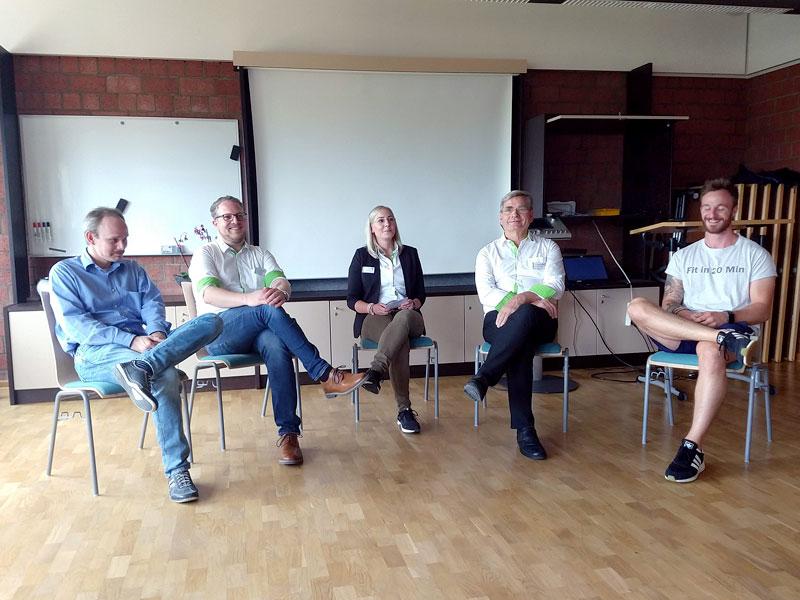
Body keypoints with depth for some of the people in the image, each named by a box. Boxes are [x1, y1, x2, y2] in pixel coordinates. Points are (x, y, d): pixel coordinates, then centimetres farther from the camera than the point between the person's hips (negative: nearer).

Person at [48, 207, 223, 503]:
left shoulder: (133, 270, 25)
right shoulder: (64, 273, 8)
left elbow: (153, 303, 10)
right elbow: (75, 325, -7)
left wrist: (156, 332, -16)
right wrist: (131, 341, -21)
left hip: (142, 344, 5)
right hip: (95, 354, -5)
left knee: (211, 321, -23)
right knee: (165, 375, -38)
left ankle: (141, 368, -44)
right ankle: (176, 471, -35)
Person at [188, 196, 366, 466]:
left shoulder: (259, 254, 21)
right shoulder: (205, 254, 10)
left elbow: (282, 282, 2)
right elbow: (209, 294, -10)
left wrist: (280, 292, -26)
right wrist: (249, 298, -30)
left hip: (259, 330, 3)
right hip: (219, 332, -3)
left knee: (276, 345, -34)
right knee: (269, 310, -32)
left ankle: (288, 433, -32)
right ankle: (325, 375, -31)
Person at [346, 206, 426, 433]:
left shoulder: (409, 254, 16)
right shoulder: (362, 256, 10)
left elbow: (420, 294, 17)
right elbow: (352, 299, 7)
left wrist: (413, 303, -8)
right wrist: (372, 307, -14)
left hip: (408, 316, 2)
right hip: (373, 318, -2)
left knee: (404, 317, -40)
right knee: (401, 341, -38)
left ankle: (375, 372, -53)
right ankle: (404, 410, -40)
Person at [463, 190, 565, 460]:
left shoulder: (547, 247, 18)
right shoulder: (488, 252, 19)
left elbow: (555, 287, 1)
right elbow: (486, 293, 1)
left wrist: (522, 299, -20)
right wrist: (535, 298, -13)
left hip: (539, 320, 0)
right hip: (498, 320, 0)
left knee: (524, 315, -40)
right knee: (520, 348, -38)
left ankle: (483, 378, -36)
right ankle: (524, 430, -35)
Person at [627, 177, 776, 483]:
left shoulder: (755, 255, 11)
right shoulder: (683, 256, 20)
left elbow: (762, 309, 1)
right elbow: (669, 305, 11)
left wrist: (725, 316, -19)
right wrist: (682, 315, -14)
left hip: (734, 328, -3)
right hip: (681, 333, 3)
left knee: (710, 350, -42)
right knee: (637, 306, -27)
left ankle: (692, 447, -39)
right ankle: (725, 339, -36)